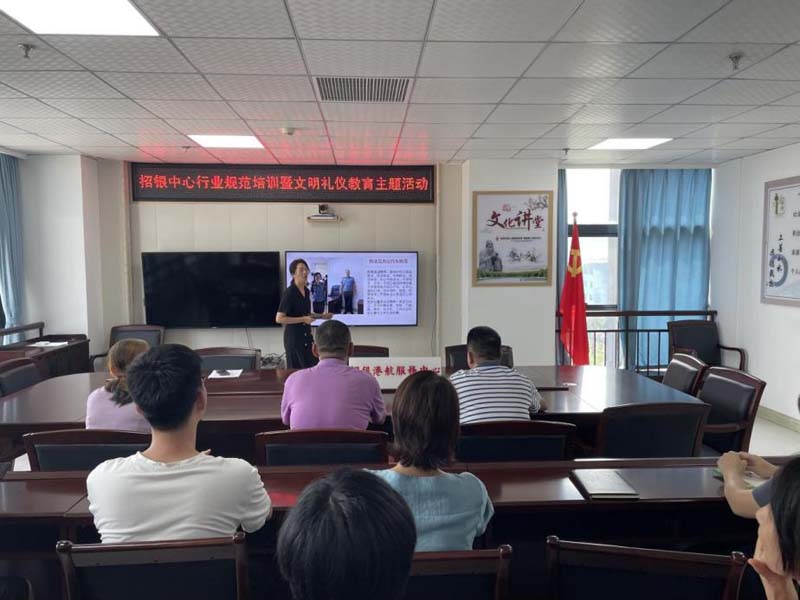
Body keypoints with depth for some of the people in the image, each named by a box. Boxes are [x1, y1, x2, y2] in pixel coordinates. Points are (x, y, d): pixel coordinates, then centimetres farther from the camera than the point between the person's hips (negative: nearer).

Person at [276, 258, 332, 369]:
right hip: (294, 336, -7)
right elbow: (279, 319, -18)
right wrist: (303, 319, -21)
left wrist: (321, 316, 8)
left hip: (307, 335, 7)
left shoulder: (307, 291, 9)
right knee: (296, 369, 0)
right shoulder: (289, 293, -15)